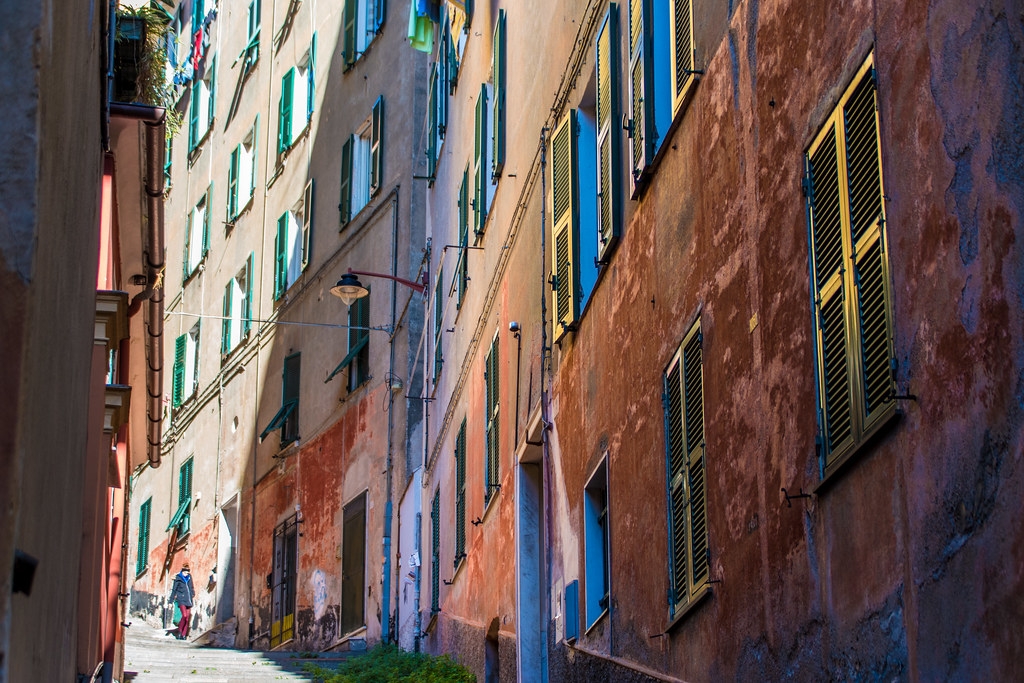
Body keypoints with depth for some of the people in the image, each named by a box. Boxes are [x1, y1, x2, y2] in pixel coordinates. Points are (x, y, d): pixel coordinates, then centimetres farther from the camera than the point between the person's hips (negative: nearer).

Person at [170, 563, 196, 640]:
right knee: (184, 615, -19)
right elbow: (174, 590, 1)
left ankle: (184, 634, 9)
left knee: (187, 617, 2)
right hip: (181, 600, -5)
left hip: (189, 600, 5)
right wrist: (171, 601, 2)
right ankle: (179, 632, -3)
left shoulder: (189, 577, 8)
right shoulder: (178, 579, -3)